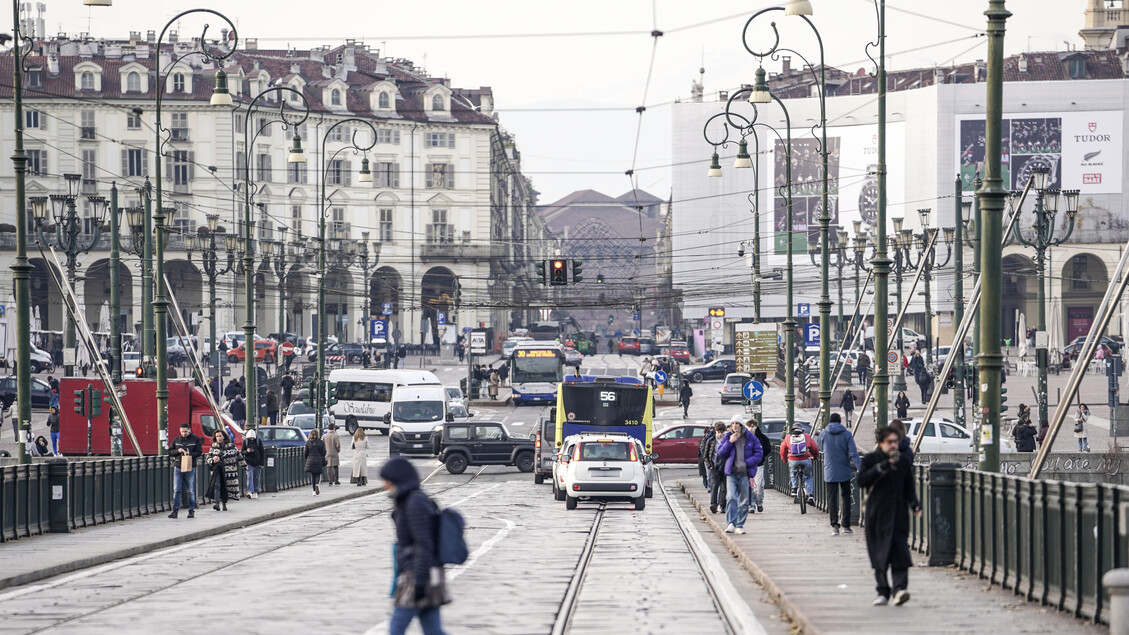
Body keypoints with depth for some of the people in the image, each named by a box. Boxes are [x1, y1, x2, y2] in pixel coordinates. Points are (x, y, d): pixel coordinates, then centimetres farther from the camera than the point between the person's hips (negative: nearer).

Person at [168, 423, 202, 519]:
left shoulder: (196, 439, 3)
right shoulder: (176, 440, 10)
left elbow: (199, 452, -1)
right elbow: (170, 451, 11)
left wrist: (189, 454, -17)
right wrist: (178, 451, -8)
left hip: (190, 467, -2)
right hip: (178, 467, 2)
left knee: (191, 491, 3)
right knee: (176, 490, -3)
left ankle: (191, 511, 10)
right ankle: (175, 511, -2)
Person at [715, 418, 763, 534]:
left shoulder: (751, 438, 5)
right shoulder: (727, 438, 9)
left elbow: (759, 454, 4)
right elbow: (720, 454, 4)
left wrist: (746, 463, -10)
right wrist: (730, 442, -8)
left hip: (745, 473, 0)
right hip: (731, 473, 0)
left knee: (744, 501, 3)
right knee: (731, 498, -17)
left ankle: (740, 525, 12)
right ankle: (730, 524, -19)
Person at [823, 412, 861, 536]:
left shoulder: (824, 434, 1)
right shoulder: (847, 435, -5)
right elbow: (853, 453, -12)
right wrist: (860, 468, -15)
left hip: (830, 473, 0)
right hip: (844, 472, 0)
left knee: (832, 499, 1)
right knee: (846, 498, 11)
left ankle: (834, 524, -13)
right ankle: (846, 525, 8)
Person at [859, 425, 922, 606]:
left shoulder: (904, 461, 10)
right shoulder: (870, 460, 3)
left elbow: (909, 488, 14)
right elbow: (861, 481, -10)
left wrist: (915, 504, -2)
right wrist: (881, 468, -18)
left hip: (899, 514, 1)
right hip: (877, 514, -1)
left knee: (900, 551, -12)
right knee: (879, 555, 2)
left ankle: (900, 588, -21)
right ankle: (883, 592, 10)